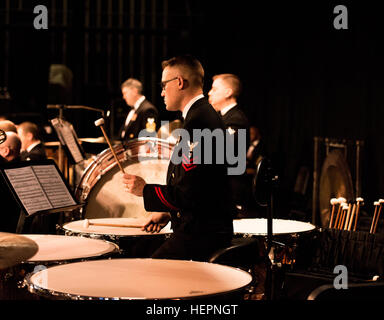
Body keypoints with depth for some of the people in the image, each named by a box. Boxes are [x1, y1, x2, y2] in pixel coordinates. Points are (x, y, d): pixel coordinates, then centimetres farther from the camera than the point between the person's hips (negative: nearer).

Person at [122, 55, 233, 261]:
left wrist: (145, 190, -11)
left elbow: (189, 194, -23)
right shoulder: (206, 115, 15)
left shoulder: (197, 122, -19)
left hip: (200, 235, -10)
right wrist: (169, 213, 15)